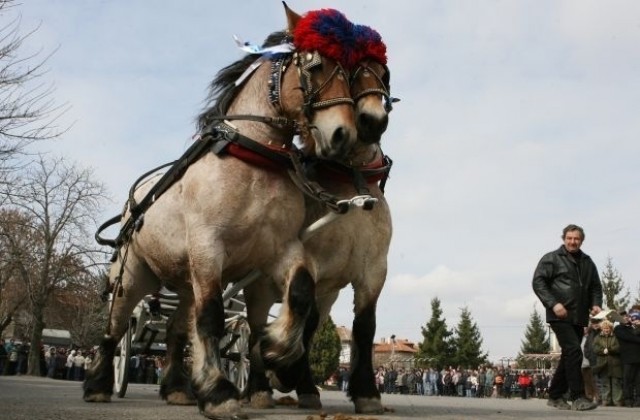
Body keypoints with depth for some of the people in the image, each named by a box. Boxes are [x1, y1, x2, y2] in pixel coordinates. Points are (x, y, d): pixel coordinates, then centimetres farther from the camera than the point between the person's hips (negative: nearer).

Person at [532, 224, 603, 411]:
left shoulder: (587, 262, 17)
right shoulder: (551, 259, 0)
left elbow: (596, 286, 23)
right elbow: (538, 282, -7)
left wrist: (596, 304, 3)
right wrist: (553, 304, -17)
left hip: (579, 318, 6)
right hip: (560, 316, -6)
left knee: (568, 356, 9)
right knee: (574, 352, -17)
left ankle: (555, 396, 20)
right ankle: (578, 398, -14)